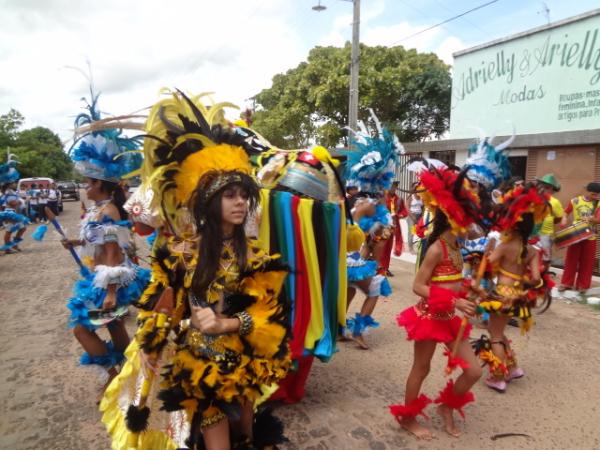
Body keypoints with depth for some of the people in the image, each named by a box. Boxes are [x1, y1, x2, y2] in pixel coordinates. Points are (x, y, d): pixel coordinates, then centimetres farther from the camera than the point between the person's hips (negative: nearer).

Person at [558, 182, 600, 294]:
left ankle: (583, 285, 17)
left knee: (587, 262, 6)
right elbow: (566, 212, 8)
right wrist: (564, 219, -12)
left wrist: (591, 219, -29)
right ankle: (566, 283, 15)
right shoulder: (575, 201, -2)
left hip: (590, 237, 0)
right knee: (571, 260, 6)